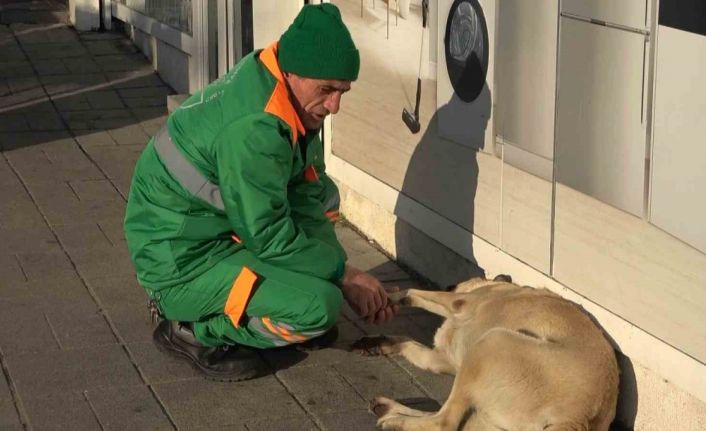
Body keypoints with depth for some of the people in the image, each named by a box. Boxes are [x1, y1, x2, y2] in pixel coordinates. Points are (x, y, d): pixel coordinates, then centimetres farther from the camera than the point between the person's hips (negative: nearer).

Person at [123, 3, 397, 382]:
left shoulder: (292, 101, -2)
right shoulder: (253, 128, -30)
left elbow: (307, 197, 3)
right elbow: (269, 235, -23)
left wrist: (340, 271, -6)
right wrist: (343, 273, -12)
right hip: (180, 260, -9)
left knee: (321, 196, 11)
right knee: (320, 307, -22)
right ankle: (194, 330, -4)